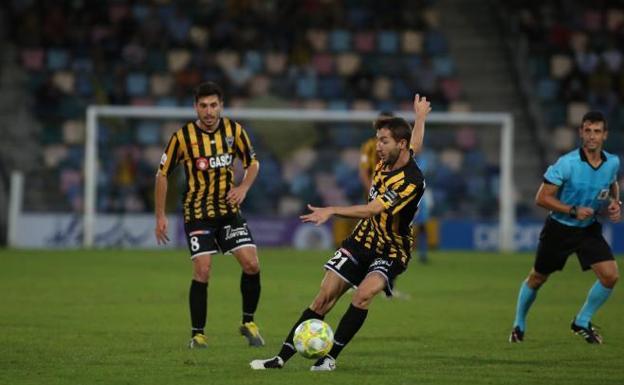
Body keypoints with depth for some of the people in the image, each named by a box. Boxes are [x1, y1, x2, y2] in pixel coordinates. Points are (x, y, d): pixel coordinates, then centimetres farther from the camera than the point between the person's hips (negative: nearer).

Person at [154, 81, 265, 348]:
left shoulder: (234, 130, -4)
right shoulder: (183, 136, -12)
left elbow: (253, 163, 10)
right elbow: (162, 174, -2)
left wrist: (243, 188, -10)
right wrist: (160, 216, -3)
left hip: (229, 210, 3)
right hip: (198, 213, -3)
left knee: (251, 264, -8)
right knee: (202, 271, -13)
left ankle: (248, 322, 12)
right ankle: (197, 334, 1)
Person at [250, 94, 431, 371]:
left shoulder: (411, 181, -26)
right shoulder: (387, 161, -2)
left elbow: (370, 210, -35)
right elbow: (414, 146, 23)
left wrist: (332, 211, -45)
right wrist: (420, 118, 42)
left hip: (391, 252, -7)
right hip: (362, 240, 7)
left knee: (364, 294, -31)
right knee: (325, 297, -4)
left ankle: (330, 357, -21)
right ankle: (282, 357, -2)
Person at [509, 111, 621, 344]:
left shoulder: (612, 163, -7)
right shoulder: (566, 164, -23)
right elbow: (542, 198, -20)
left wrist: (615, 203, -3)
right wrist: (573, 210, -28)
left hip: (590, 229, 3)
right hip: (560, 228, -3)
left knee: (610, 275, -13)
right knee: (537, 279, 10)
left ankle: (582, 323, 8)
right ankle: (519, 325, 34)